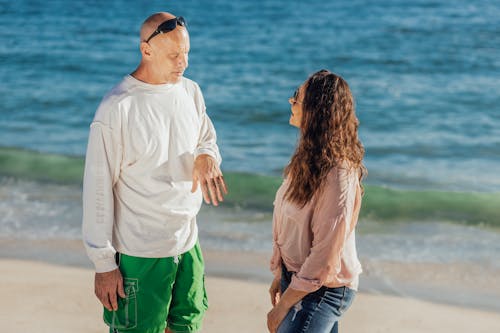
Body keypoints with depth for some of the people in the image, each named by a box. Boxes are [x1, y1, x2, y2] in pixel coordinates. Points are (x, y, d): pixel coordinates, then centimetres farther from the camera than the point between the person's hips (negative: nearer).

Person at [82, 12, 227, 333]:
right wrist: (104, 264, -12)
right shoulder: (117, 108, -17)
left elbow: (208, 140, 18)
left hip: (188, 245, 6)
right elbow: (98, 189, -14)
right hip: (139, 256, -6)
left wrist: (207, 156, -9)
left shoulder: (191, 92, 3)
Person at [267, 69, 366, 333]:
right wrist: (280, 275, 13)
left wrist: (283, 306, -17)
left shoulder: (338, 175, -25)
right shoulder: (309, 157, 3)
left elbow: (325, 257, -23)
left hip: (323, 290, -8)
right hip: (294, 276, 8)